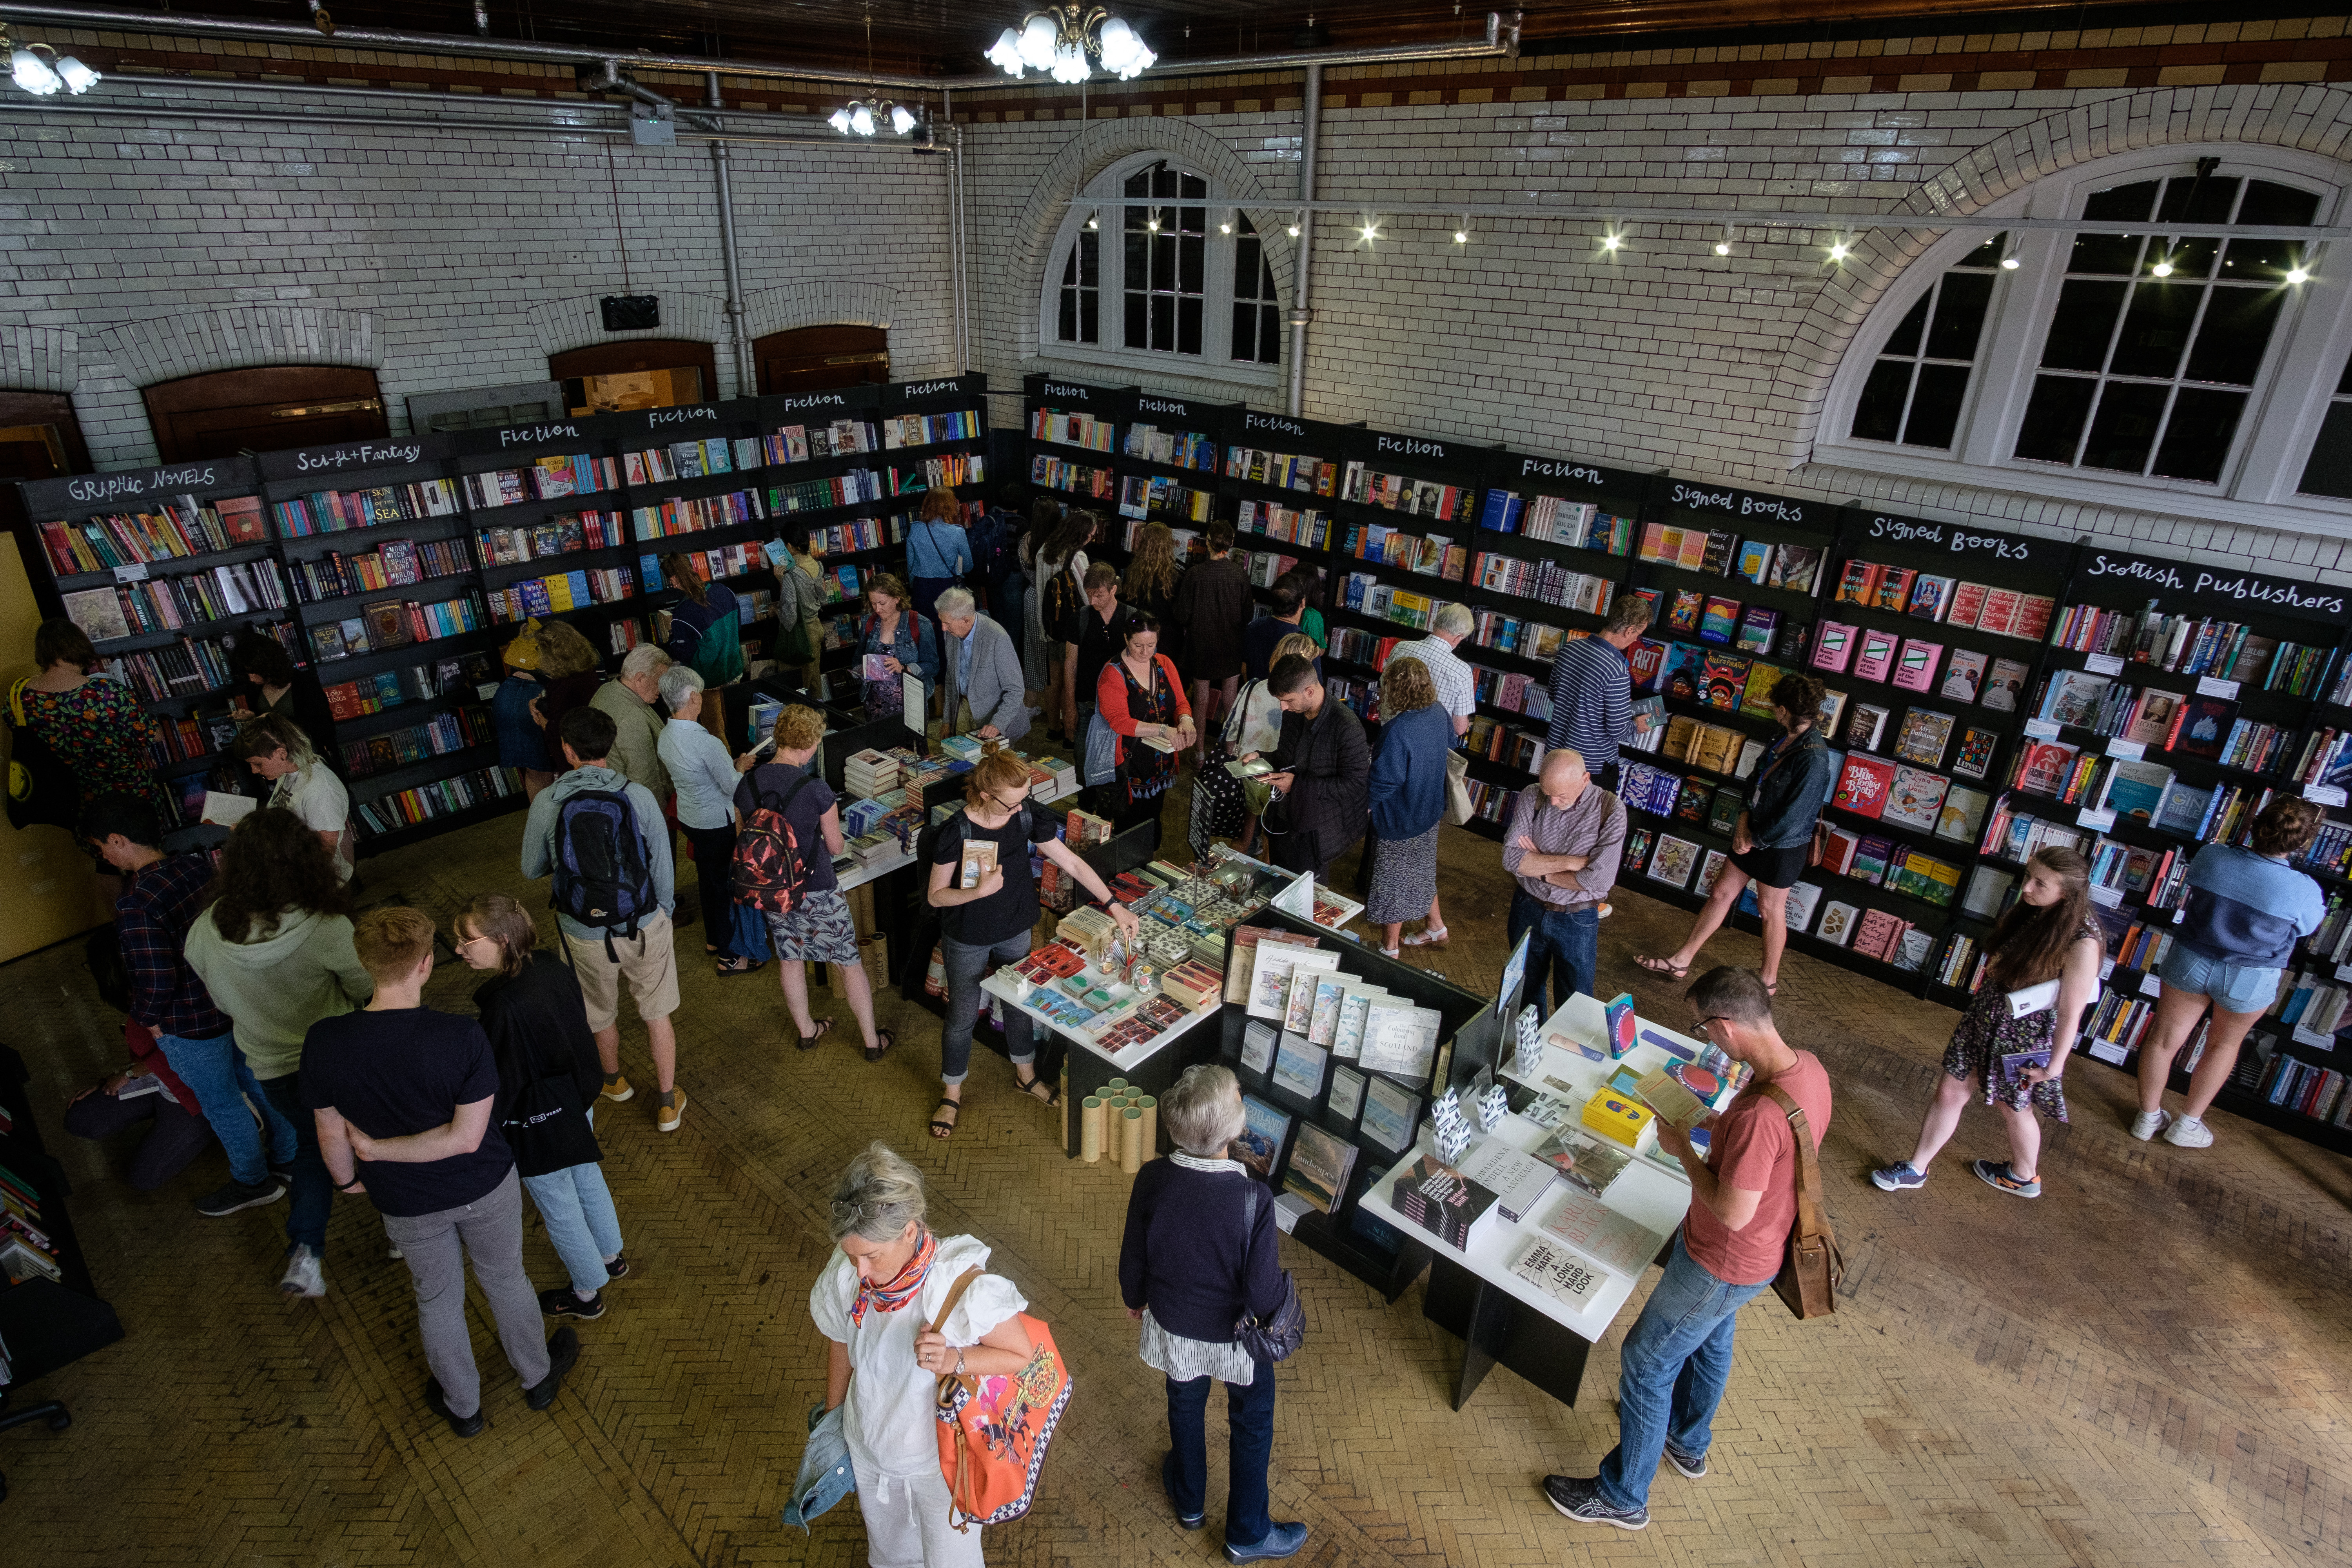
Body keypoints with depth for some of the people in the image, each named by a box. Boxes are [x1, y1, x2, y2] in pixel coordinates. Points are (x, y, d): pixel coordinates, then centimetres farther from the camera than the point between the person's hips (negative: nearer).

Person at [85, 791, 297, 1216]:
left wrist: (146, 1019, -7)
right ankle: (289, 1157, 43)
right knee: (260, 1082, 24)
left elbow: (157, 982, -27)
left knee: (222, 1105, 16)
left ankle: (254, 1182, 36)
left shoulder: (136, 907, -30)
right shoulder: (200, 866, -9)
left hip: (190, 1026, -7)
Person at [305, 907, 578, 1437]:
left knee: (438, 1298, 27)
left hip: (408, 1204, 2)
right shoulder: (463, 1037, -32)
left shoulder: (324, 1044, -25)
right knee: (506, 1281, 26)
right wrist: (379, 1149, -14)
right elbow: (468, 1136, -26)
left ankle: (462, 1405, 51)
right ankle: (537, 1377, 50)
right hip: (485, 1190, -1)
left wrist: (347, 1177, 11)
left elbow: (331, 1133, -9)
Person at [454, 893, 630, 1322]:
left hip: (539, 1129, -8)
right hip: (579, 1102, 8)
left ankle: (587, 1294, 39)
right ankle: (611, 1257, 53)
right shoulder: (555, 968, -12)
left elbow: (501, 1087, -25)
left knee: (559, 1209, 16)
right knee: (588, 1179, 29)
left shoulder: (505, 1009, -35)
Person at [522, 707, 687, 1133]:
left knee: (602, 1014, 26)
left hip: (585, 934, 1)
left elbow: (532, 870, 1)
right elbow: (662, 866, -8)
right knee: (657, 1013, 17)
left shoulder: (546, 803, -14)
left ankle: (614, 1082, 51)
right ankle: (669, 1104, 27)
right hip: (645, 926, -1)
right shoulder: (639, 796, -16)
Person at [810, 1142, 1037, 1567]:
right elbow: (840, 1345, -3)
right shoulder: (845, 1273, -23)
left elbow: (1024, 1357, -23)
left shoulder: (965, 1288, -36)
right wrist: (831, 1422, 12)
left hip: (941, 1457, -4)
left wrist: (954, 1360, -39)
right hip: (869, 1449, 4)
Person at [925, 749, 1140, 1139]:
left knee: (1019, 1003, 22)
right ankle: (952, 1093, 35)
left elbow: (1071, 862, -7)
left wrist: (1114, 905, -9)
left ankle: (1026, 1075, 47)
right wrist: (979, 890, -36)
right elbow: (937, 896, -18)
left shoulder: (1026, 819, -15)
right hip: (967, 940, -4)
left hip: (1015, 931, 4)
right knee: (962, 1016, 12)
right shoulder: (957, 832, -26)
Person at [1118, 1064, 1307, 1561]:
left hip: (1174, 1327, 3)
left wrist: (1135, 1299, 11)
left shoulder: (1151, 1180, -26)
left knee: (1185, 1406, 31)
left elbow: (1133, 1260, -10)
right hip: (1237, 1336, -3)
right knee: (1251, 1424, 25)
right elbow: (1264, 1297, -26)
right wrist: (1279, 1306, -2)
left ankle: (1188, 1501, 57)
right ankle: (1248, 1534, 45)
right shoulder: (1252, 1199, -36)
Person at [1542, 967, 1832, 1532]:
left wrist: (1682, 1148, -19)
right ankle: (1688, 1443, 57)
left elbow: (1732, 1212, -30)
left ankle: (1622, 1496, 29)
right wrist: (1719, 1127, -3)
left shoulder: (1761, 1113, -40)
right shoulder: (1809, 1067, -12)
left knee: (1646, 1364, 10)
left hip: (1721, 1265, -9)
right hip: (1759, 1251, 9)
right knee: (1710, 1342, 31)